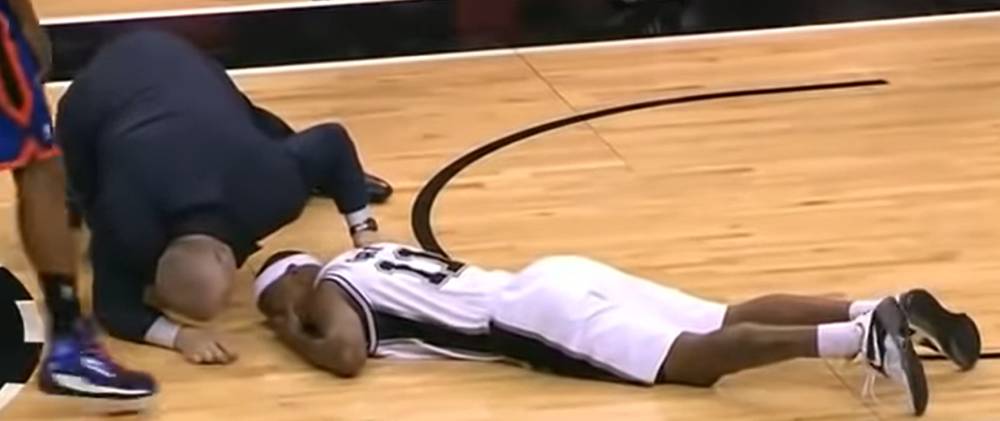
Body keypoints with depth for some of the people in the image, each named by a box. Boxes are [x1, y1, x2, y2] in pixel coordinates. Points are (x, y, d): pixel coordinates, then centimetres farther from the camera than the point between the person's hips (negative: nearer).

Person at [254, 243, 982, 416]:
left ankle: (860, 335, -39)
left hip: (532, 316, -8)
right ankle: (887, 306, -13)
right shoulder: (370, 257, 28)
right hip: (552, 282, 9)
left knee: (694, 359, -23)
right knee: (730, 319, -1)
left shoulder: (330, 288, 3)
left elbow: (347, 356, -16)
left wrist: (294, 340, 5)